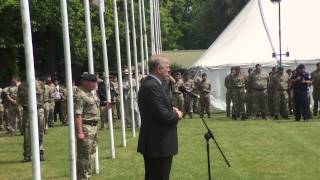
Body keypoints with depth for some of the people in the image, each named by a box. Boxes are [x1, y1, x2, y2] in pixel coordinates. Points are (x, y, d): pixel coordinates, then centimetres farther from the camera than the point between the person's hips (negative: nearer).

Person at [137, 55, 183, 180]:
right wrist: (177, 115, -7)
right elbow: (162, 115, -25)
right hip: (159, 144, -11)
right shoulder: (153, 86, -21)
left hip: (153, 142, 11)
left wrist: (171, 109, 7)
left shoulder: (148, 83, 12)